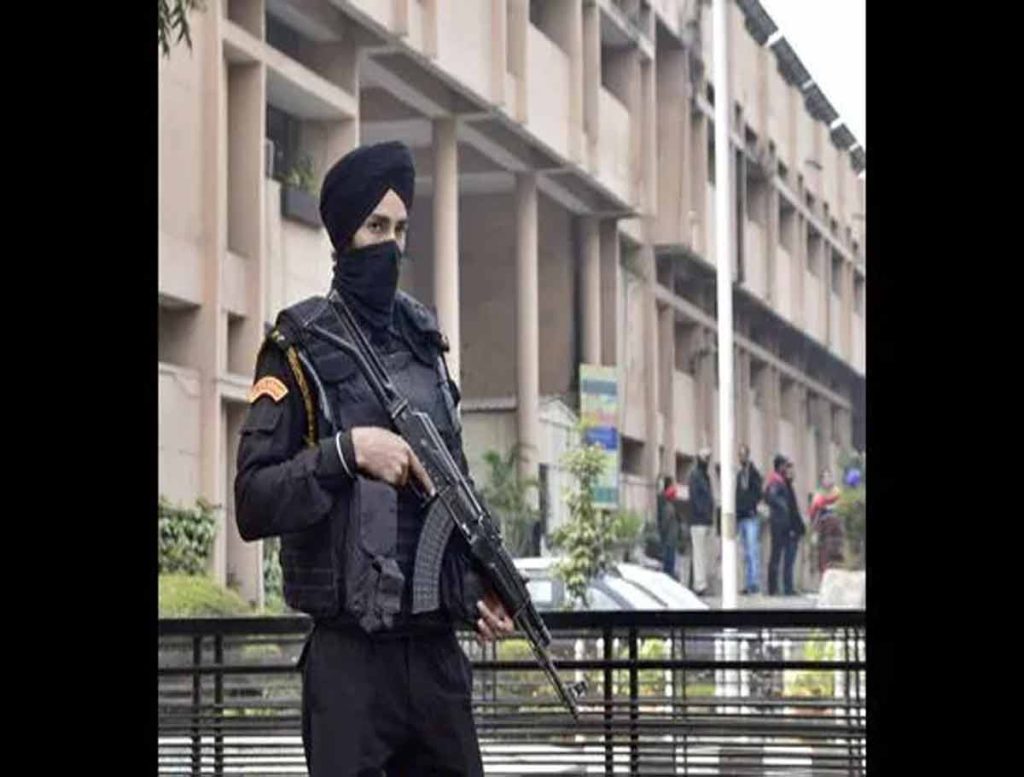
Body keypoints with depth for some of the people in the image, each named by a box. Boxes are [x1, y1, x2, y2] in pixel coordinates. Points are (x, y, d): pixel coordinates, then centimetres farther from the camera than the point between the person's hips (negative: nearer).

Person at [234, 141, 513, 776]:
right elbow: (253, 504, -11)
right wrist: (346, 452, -21)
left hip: (437, 649, 6)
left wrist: (480, 585, 9)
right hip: (351, 656, -6)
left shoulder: (424, 340, 14)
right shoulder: (300, 350, -4)